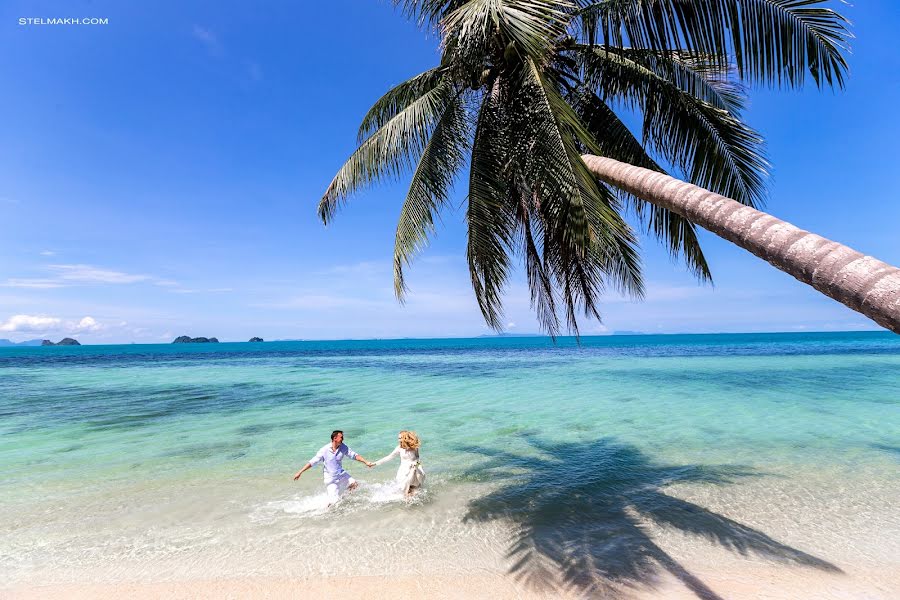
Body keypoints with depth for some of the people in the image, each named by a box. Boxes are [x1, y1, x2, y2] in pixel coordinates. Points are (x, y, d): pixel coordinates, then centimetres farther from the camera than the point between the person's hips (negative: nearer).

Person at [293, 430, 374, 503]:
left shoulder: (343, 447, -6)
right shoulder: (324, 450, -18)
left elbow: (354, 455, -1)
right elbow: (312, 462, -13)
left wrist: (366, 462, -7)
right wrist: (299, 472, -15)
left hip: (341, 474, 5)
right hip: (331, 478, -5)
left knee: (354, 484, -3)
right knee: (334, 502, -8)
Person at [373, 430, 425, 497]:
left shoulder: (414, 448, -4)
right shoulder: (400, 448, -3)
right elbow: (389, 457, 1)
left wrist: (416, 462, -11)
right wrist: (375, 463, 0)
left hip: (414, 468, 2)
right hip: (404, 471, -2)